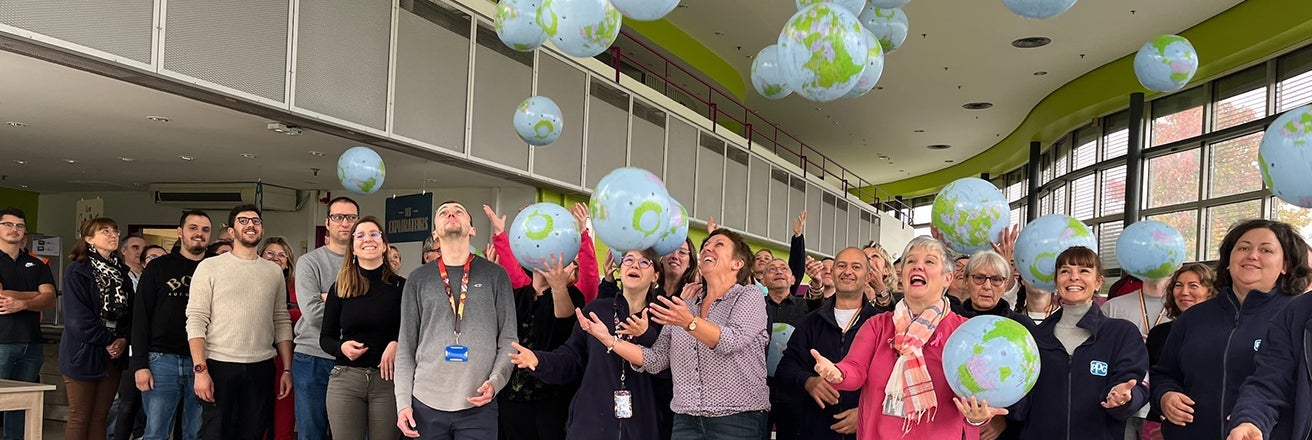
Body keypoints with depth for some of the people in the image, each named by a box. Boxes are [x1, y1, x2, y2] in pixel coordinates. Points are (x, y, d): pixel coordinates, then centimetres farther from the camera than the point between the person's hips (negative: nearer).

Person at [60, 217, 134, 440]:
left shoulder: (122, 272, 12)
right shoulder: (77, 271, -7)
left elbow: (129, 311, 10)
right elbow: (78, 317, -15)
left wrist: (123, 339, -7)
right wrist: (107, 341, -13)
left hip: (114, 354, 5)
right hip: (84, 352, -5)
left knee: (100, 417, 8)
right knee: (79, 418, 0)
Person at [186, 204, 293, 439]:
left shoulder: (274, 271, 10)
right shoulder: (209, 267, 0)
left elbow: (282, 322, 11)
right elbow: (196, 320, -5)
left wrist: (287, 369, 5)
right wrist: (200, 369, -13)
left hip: (261, 368, 3)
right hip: (219, 366, -3)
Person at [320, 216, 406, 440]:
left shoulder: (401, 286, 0)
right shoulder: (339, 288, 5)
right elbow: (325, 338, 9)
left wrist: (397, 343, -15)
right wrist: (342, 347, -12)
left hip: (388, 379, -1)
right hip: (345, 379, 1)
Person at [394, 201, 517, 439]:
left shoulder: (495, 275, 4)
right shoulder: (418, 279, 8)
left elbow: (509, 339, 2)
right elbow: (406, 346, 8)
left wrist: (495, 381, -12)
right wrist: (403, 400, 0)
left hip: (478, 406, -1)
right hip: (426, 403, 2)